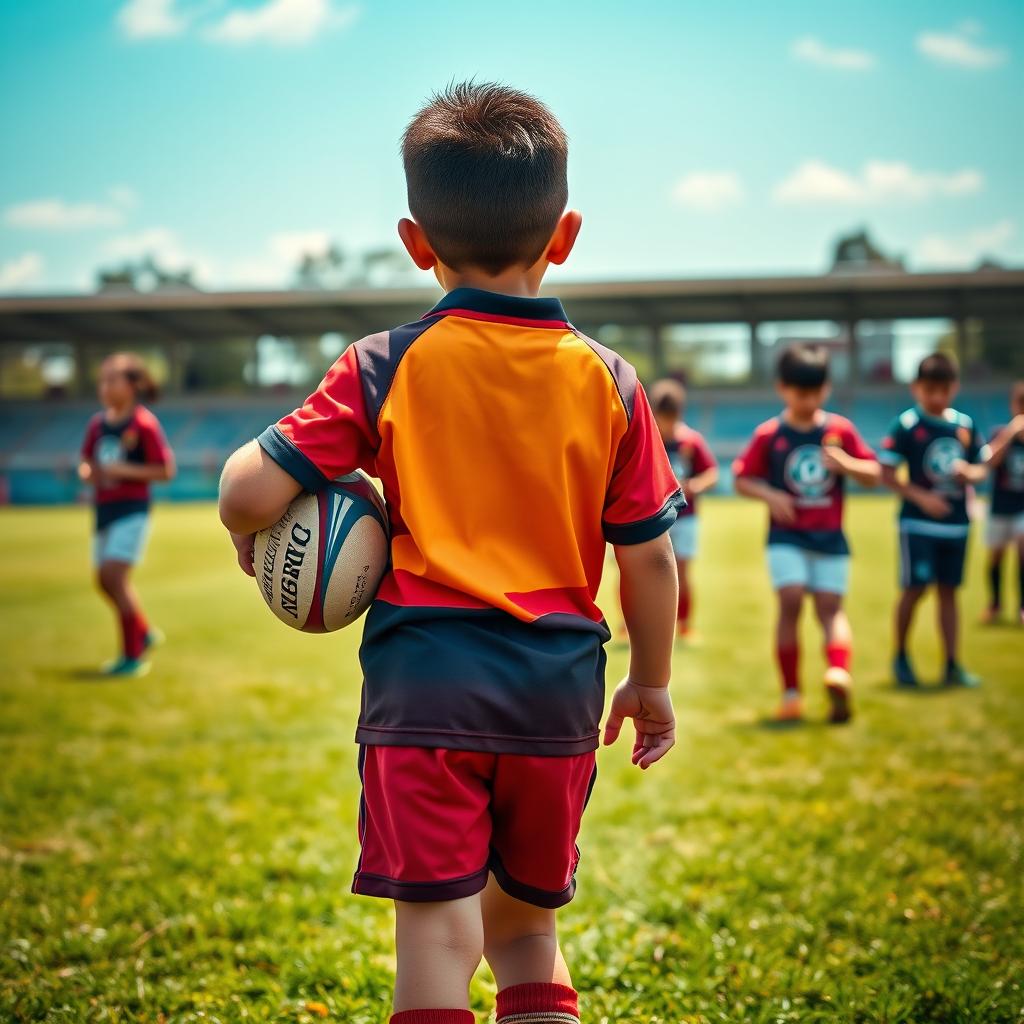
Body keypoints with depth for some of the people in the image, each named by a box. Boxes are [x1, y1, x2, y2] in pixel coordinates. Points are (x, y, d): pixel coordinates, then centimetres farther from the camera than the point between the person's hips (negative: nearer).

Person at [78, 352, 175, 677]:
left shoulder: (144, 423, -10)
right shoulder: (97, 424, 9)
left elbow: (166, 470, -11)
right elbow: (86, 462, 20)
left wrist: (123, 470, -19)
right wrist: (88, 472, -4)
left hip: (132, 510, -7)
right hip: (104, 509, 7)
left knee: (114, 576, -15)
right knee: (106, 581, 13)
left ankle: (133, 656, -6)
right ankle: (144, 633, 36)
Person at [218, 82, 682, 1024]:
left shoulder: (386, 367, -4)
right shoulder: (609, 381, 3)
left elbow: (250, 492, -9)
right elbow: (649, 558, 5)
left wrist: (250, 537, 14)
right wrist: (652, 682, 18)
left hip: (425, 683, -3)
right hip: (558, 692, 3)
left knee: (439, 937, 3)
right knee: (525, 925, 22)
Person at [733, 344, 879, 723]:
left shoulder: (840, 430, 3)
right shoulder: (769, 435, 0)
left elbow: (873, 475, 6)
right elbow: (742, 479, 6)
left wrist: (845, 463, -15)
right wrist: (768, 494, -14)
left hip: (830, 537, 2)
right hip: (786, 537, -2)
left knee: (830, 606, -6)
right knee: (790, 599, -14)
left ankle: (839, 674, -23)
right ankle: (790, 693, -8)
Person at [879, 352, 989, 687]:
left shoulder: (965, 425, 7)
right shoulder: (906, 425, -7)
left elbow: (981, 467, 15)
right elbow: (886, 474, -9)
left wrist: (970, 473, -8)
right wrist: (920, 497, -18)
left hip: (956, 522, 5)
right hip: (918, 522, -4)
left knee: (949, 590, 8)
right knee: (915, 588, -6)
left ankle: (952, 665, 12)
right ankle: (901, 657, 14)